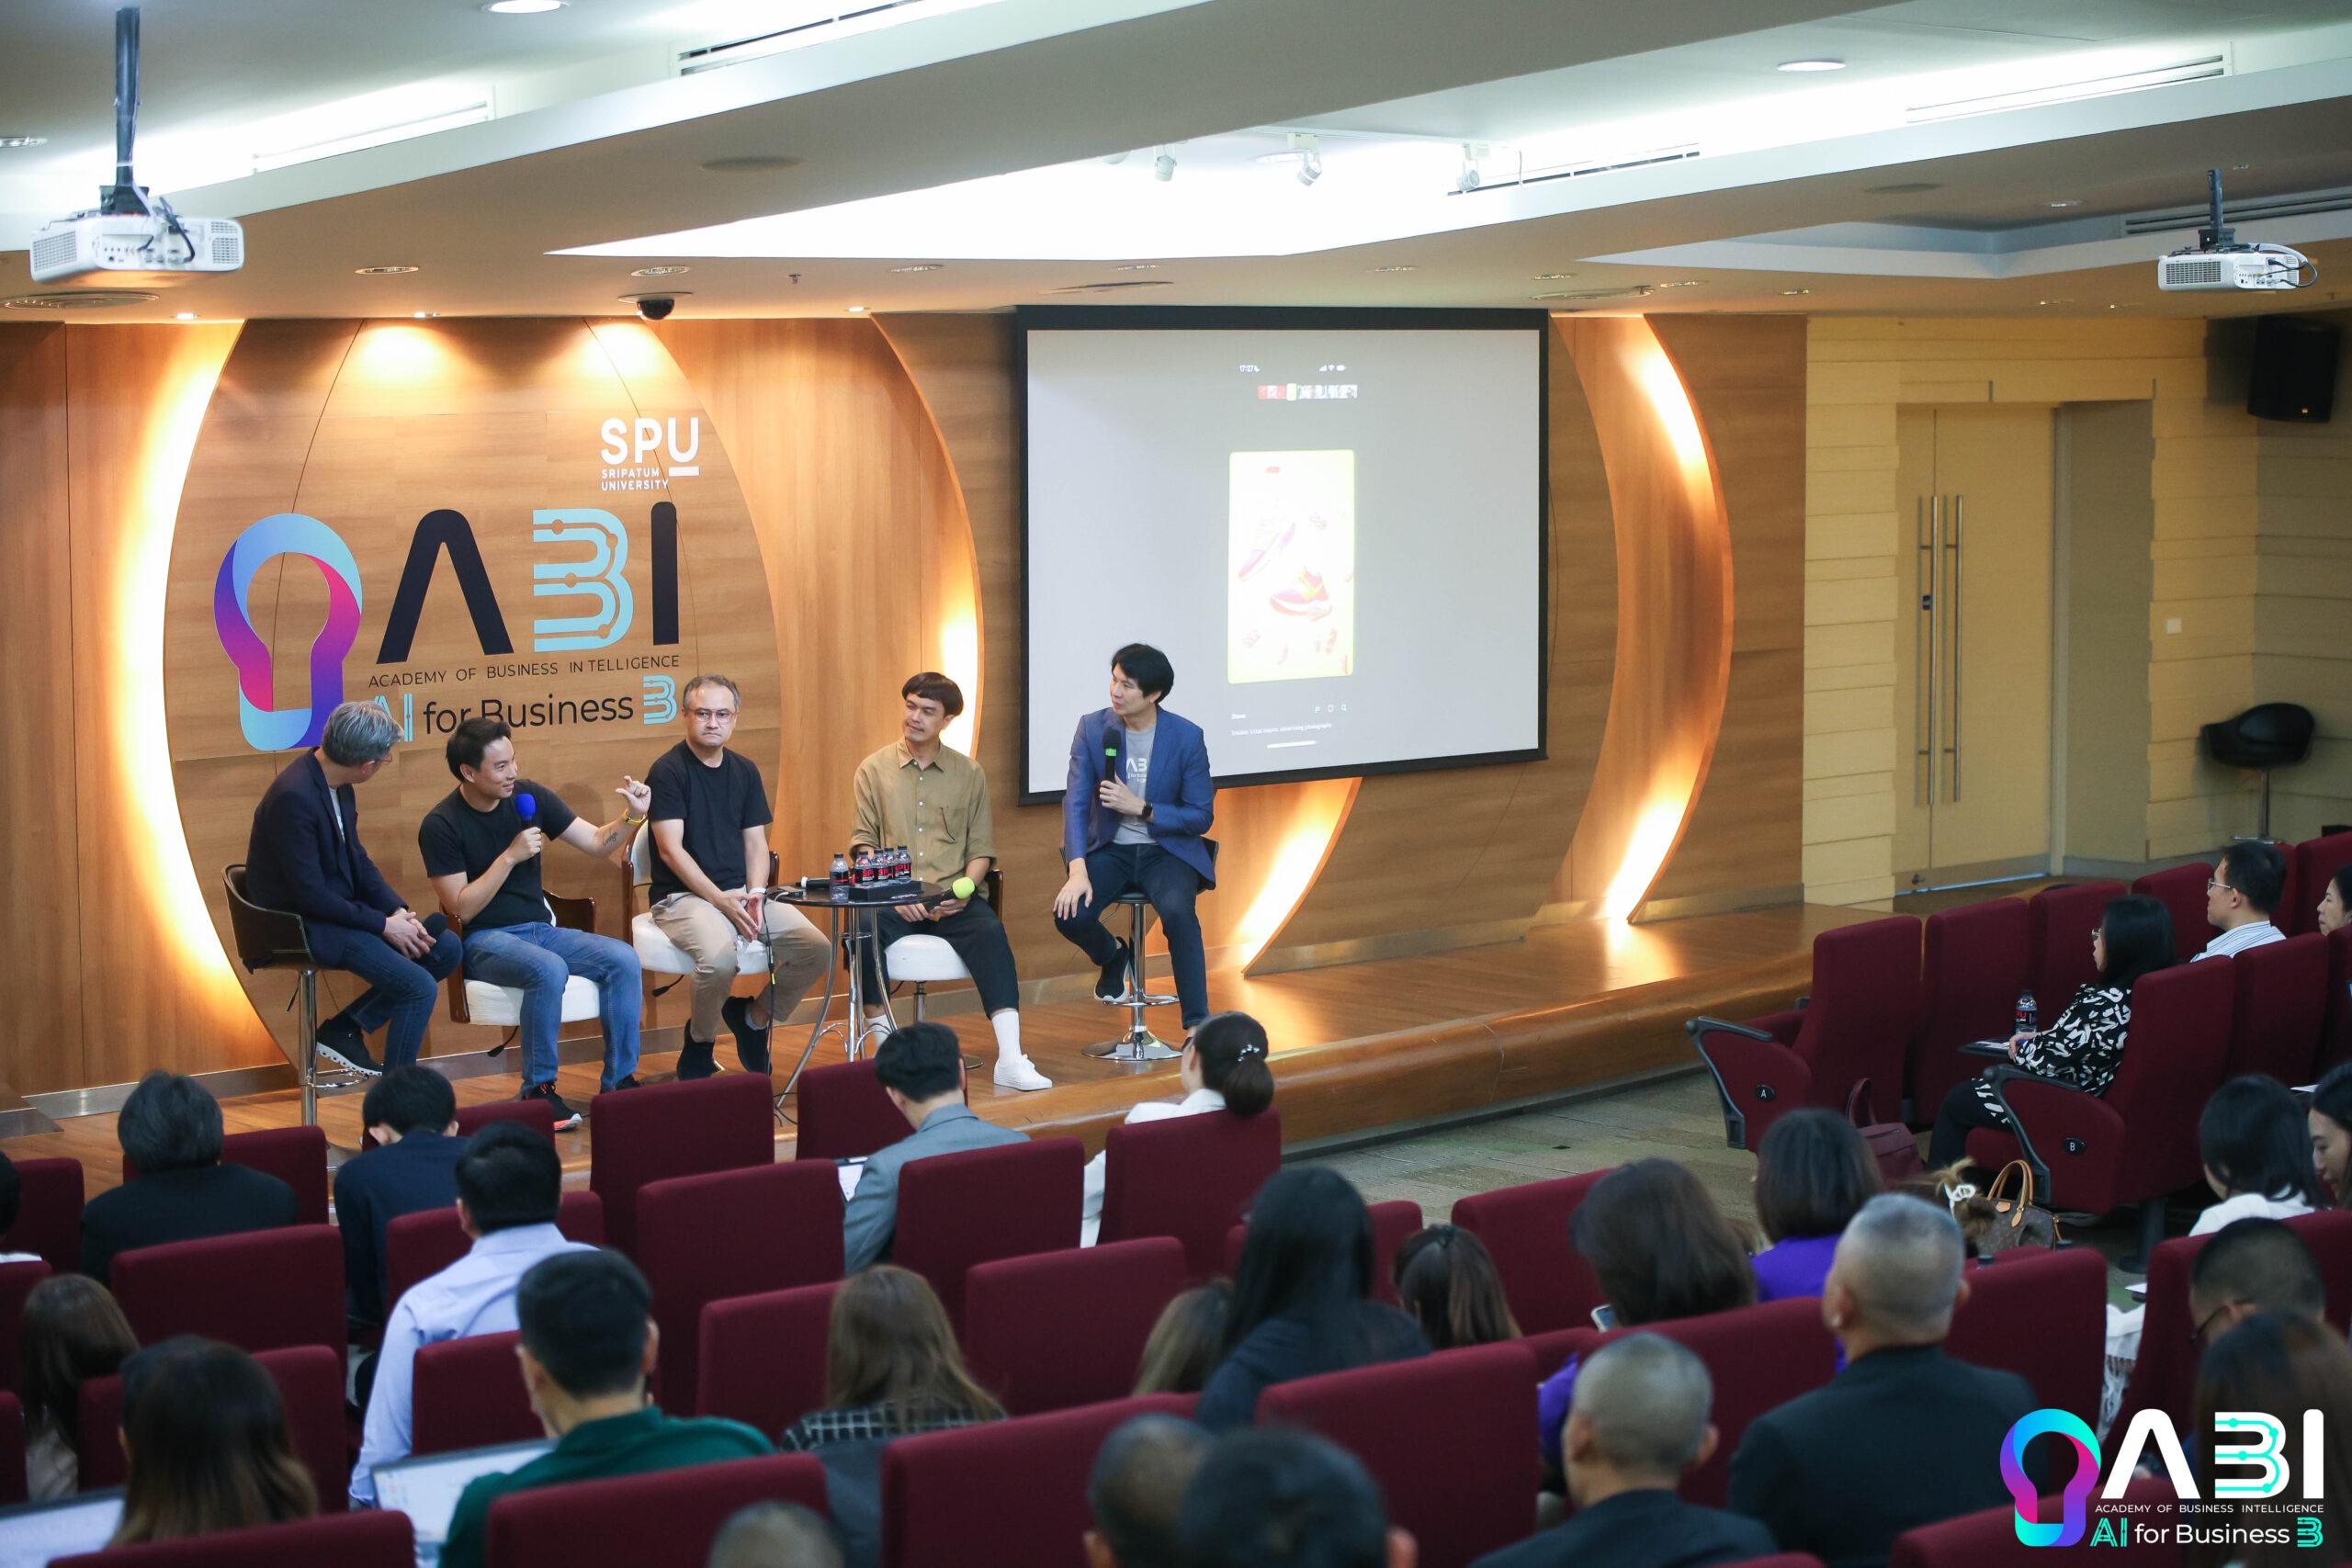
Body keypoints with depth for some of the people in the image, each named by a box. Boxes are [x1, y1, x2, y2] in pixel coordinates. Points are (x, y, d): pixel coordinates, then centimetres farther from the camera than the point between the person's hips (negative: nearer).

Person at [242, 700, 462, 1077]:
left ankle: (343, 1030, 6)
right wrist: (383, 924, -18)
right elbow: (310, 894, -24)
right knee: (418, 986, -19)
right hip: (304, 925, -9)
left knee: (446, 948, 3)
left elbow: (357, 860, 11)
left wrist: (399, 910, -5)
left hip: (339, 907, 10)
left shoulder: (336, 784, 3)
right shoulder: (294, 797, -26)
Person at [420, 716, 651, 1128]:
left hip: (541, 928, 5)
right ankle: (538, 1091, -22)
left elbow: (596, 843, 7)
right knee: (549, 970, -36)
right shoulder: (441, 826, -11)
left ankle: (619, 1082, -12)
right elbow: (461, 909, -13)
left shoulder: (530, 796, 3)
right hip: (484, 940, -5)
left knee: (623, 959, -19)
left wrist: (631, 816, -12)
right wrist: (510, 857, -19)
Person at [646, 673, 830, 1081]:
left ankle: (755, 1017, 11)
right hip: (682, 895, -6)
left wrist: (756, 893, -8)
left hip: (740, 892, 6)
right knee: (719, 956, -36)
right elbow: (671, 850, -12)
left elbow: (755, 843, 12)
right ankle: (699, 1045, -7)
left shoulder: (744, 771, 14)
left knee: (817, 948, -14)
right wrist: (722, 900, -19)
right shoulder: (668, 771, -6)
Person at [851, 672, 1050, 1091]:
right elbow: (863, 843, 4)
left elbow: (981, 848, 12)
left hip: (951, 897, 1)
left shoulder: (968, 773, 13)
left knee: (991, 932, -30)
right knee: (866, 930, -34)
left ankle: (1010, 1059, -38)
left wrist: (964, 889, -8)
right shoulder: (874, 770, 10)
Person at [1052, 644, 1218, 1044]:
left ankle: (1197, 1024, -26)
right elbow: (1076, 803, -9)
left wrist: (1141, 808, -19)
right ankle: (1112, 955, 13)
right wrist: (1078, 872, -22)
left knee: (1177, 912, -34)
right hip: (1110, 849, 2)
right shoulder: (1092, 728, -4)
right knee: (1069, 914, -24)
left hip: (1166, 850, -2)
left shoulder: (1187, 737, -8)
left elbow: (1201, 816, -6)